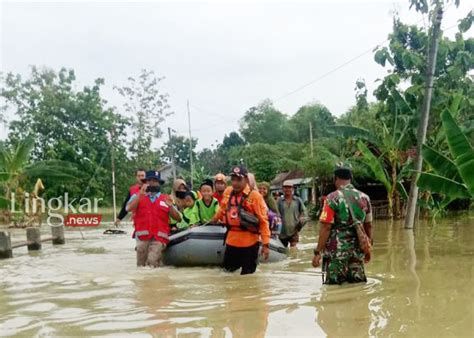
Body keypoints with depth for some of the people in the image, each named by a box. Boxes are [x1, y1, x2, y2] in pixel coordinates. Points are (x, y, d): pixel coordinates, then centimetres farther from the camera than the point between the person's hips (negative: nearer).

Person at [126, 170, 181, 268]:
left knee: (152, 263, -22)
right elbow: (128, 208, -9)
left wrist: (171, 206, -11)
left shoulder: (166, 199, 14)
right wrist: (140, 194, -17)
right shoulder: (137, 196, 12)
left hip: (159, 237, -1)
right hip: (142, 236, 1)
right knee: (141, 265, 0)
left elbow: (178, 218, 7)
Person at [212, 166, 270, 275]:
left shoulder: (254, 195, -12)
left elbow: (263, 220, -12)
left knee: (247, 274, 4)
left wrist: (266, 244, -15)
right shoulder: (228, 192, 4)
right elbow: (222, 209, 24)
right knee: (228, 269, 14)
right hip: (231, 241, 5)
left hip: (249, 243, -5)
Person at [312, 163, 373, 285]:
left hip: (337, 251, -5)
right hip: (357, 251, 5)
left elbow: (326, 228, -14)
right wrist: (368, 249, 23)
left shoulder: (333, 198, -9)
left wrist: (318, 252, -10)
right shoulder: (364, 198, 7)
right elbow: (368, 226, 13)